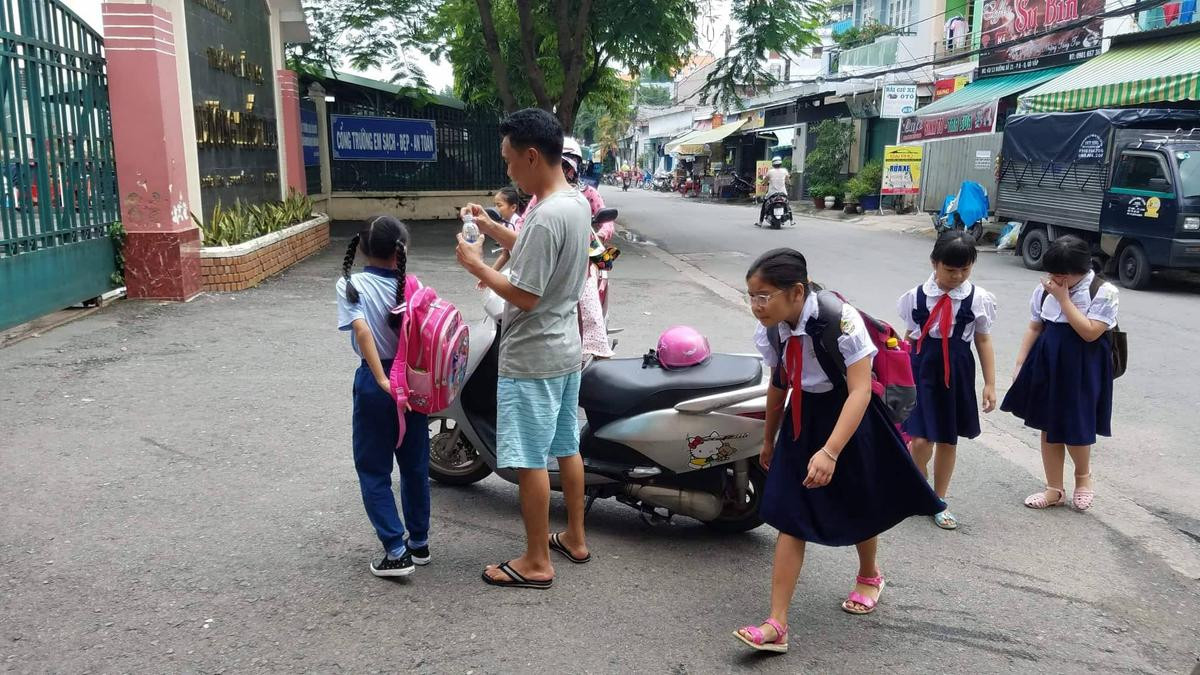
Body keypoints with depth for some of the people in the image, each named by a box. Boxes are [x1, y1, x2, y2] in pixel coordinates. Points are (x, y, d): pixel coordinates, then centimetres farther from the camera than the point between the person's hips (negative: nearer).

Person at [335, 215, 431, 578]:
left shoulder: (350, 285, -10)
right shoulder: (412, 285, -3)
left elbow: (362, 331, -22)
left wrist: (383, 381, -22)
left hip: (375, 383, -3)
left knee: (374, 470, 9)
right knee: (415, 464, 16)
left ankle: (396, 551, 6)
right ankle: (419, 541, 28)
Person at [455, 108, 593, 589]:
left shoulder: (545, 216, -25)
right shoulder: (576, 202, 6)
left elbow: (524, 296, -24)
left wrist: (476, 264, -12)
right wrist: (492, 228, 13)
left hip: (531, 357, -10)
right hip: (565, 349, 10)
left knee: (530, 460, 1)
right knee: (566, 447, 19)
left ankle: (537, 563, 13)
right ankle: (575, 538, 32)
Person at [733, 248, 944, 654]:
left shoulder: (840, 320, -31)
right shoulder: (771, 331, -11)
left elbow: (860, 390, -33)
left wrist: (830, 452, -43)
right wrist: (769, 439, 16)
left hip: (850, 418, -4)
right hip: (803, 419, 4)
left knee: (859, 507, 18)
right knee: (790, 515, -4)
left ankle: (869, 575, 50)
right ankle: (777, 624, -1)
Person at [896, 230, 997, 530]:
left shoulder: (978, 298, -6)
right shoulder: (916, 296, -5)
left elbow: (983, 340, 1)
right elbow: (910, 337, 5)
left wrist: (990, 384, 3)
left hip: (956, 374, 1)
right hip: (921, 371, -1)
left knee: (948, 440, 12)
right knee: (920, 440, -7)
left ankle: (938, 501, 30)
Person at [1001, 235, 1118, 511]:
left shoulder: (1104, 292, -13)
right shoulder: (1045, 289, 1)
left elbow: (1090, 333, -21)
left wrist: (1063, 298, -21)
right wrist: (1020, 364, 3)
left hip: (1082, 370, -5)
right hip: (1047, 364, 5)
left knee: (1075, 428, 3)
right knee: (1048, 428, 10)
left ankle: (1083, 476, 34)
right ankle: (1054, 489, 24)